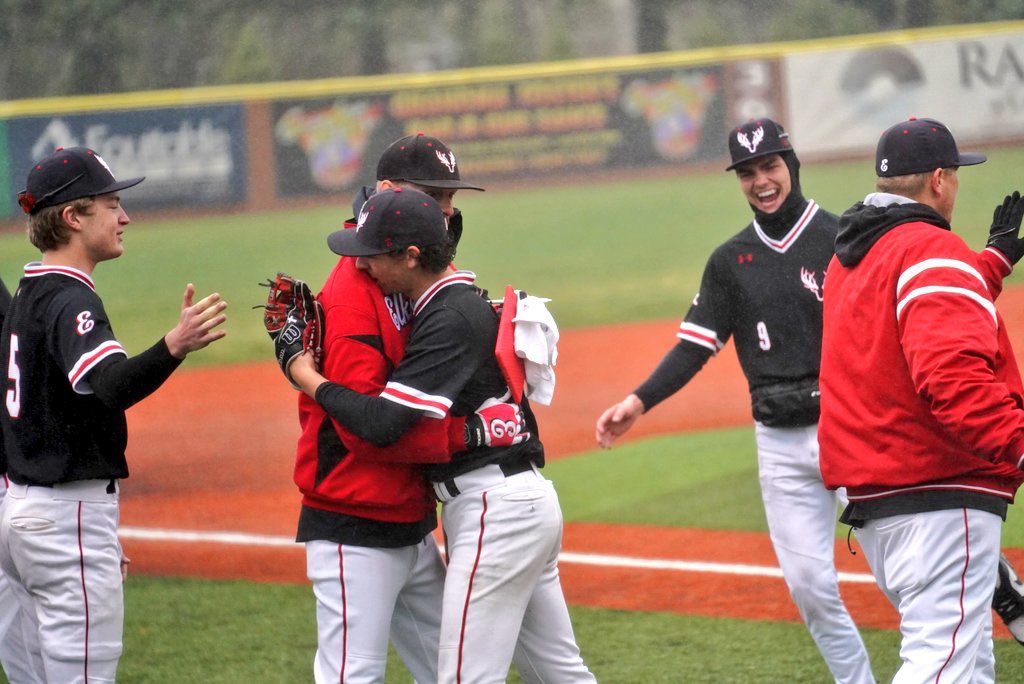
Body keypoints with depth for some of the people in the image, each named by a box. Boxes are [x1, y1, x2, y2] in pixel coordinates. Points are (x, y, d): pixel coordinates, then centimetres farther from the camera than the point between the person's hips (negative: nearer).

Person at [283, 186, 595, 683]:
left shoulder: (450, 320, -17)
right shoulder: (467, 302, 14)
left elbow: (381, 423, -25)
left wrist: (309, 379, -10)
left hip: (496, 511, -11)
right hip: (525, 498, 11)